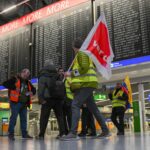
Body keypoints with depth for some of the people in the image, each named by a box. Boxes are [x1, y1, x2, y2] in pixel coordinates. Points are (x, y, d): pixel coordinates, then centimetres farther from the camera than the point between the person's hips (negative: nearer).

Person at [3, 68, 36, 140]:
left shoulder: (28, 82, 19)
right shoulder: (15, 79, 1)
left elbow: (33, 89, 27)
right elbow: (5, 84, -9)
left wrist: (32, 92, 3)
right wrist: (14, 88, -19)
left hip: (24, 103, 6)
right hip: (15, 102, -6)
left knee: (24, 118, 9)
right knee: (13, 117, -7)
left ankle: (24, 134, 16)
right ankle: (11, 133, 2)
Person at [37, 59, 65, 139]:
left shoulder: (43, 76, 3)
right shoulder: (58, 75, 18)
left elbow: (40, 88, -9)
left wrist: (41, 99, -12)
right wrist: (62, 99, 16)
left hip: (47, 99, -4)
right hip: (58, 99, 4)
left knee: (44, 118, 1)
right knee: (60, 116, 6)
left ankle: (41, 135, 0)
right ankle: (62, 133, -2)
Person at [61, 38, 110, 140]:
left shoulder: (81, 53, -4)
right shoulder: (86, 54, 26)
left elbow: (84, 68, -17)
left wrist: (71, 74, -11)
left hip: (86, 83, -10)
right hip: (86, 84, 10)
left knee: (75, 105, -19)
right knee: (93, 108, 11)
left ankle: (73, 133, -28)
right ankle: (105, 130, 14)